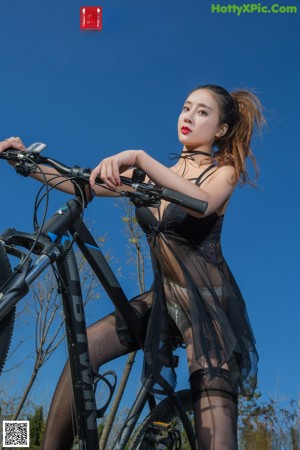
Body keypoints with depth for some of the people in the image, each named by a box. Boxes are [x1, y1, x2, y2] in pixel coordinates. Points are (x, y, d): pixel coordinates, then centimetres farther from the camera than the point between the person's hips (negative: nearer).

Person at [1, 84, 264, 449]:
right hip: (164, 296, 5)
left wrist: (139, 158, -38)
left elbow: (202, 203, -27)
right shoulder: (155, 175, 12)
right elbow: (85, 184, 2)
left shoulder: (223, 171, -2)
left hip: (209, 303, -5)